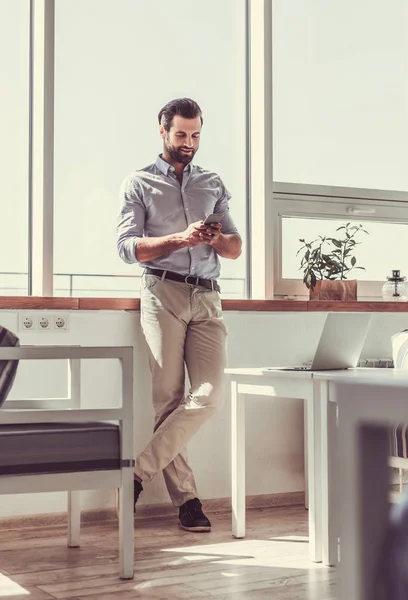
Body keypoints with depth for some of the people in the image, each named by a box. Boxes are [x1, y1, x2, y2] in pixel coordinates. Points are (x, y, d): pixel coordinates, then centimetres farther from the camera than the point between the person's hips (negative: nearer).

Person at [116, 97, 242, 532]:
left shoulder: (213, 185, 22)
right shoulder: (139, 184, 12)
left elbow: (236, 248, 18)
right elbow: (127, 246, 0)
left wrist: (218, 239, -6)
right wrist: (181, 239, -13)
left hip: (207, 297, 3)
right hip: (163, 292, -3)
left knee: (209, 396, -13)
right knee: (168, 399, -6)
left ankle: (139, 474, -6)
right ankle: (185, 498, 0)